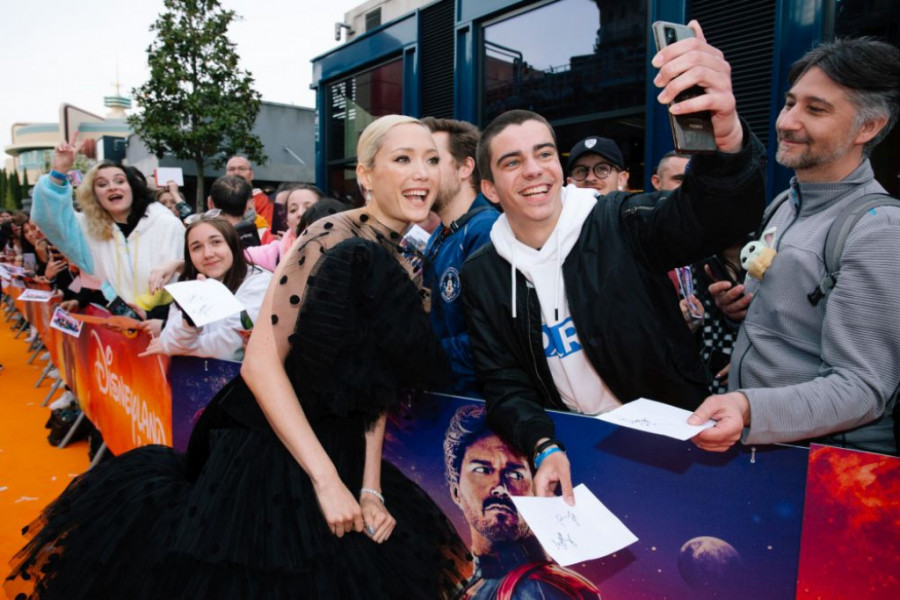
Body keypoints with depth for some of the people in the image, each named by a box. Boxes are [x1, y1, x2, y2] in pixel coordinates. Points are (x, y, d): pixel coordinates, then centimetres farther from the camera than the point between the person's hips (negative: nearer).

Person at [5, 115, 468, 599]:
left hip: (345, 462, 8)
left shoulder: (399, 266, 6)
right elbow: (261, 362, -23)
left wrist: (371, 489, 1)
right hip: (270, 463, -8)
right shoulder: (333, 238, -18)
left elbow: (373, 389, 9)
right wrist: (326, 479, -21)